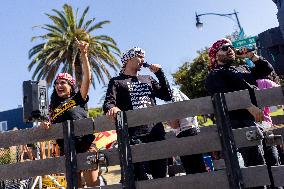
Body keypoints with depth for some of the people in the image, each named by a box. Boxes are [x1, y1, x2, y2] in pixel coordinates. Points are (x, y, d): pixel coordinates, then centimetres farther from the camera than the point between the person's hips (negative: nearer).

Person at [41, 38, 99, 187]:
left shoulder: (78, 99, 5)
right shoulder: (54, 107, 17)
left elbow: (87, 77, -8)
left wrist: (83, 53, -16)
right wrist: (45, 125, -5)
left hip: (85, 146, -4)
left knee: (92, 183, -2)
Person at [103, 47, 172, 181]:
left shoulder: (148, 79, 22)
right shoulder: (116, 81, 11)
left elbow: (167, 96, 15)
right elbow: (108, 103, -6)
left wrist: (159, 73, 7)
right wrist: (112, 108, -30)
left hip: (156, 133, 4)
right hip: (134, 136, -4)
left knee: (161, 177, 7)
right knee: (143, 179, -8)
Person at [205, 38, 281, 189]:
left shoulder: (243, 69, 29)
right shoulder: (214, 75, 4)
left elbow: (267, 69, 31)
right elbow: (224, 96, -14)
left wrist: (251, 56, 20)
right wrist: (250, 107, -25)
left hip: (259, 120, 8)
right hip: (241, 123, -7)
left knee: (273, 162, 8)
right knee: (257, 165, -14)